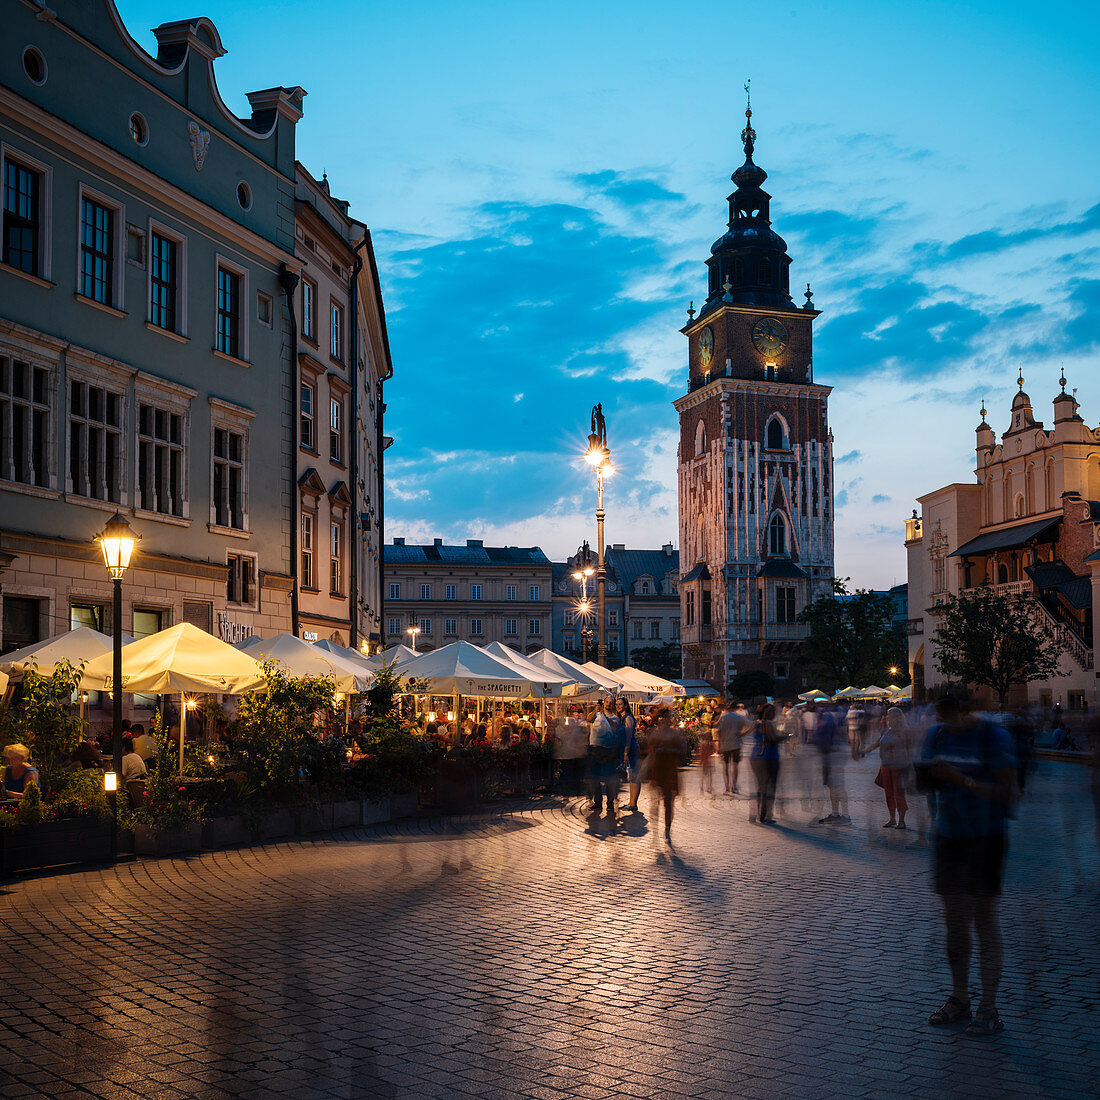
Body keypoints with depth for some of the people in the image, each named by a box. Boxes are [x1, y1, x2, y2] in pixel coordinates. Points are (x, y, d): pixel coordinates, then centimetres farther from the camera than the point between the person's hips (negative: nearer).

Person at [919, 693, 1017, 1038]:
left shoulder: (993, 737, -13)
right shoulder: (937, 734, 5)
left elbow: (1007, 794, -16)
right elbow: (925, 775, 13)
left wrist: (964, 780, -28)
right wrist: (926, 776, -11)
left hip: (985, 837, -6)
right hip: (948, 834, 6)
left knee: (983, 914, -5)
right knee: (953, 916, 10)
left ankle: (989, 1011, 2)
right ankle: (959, 1001, 23)